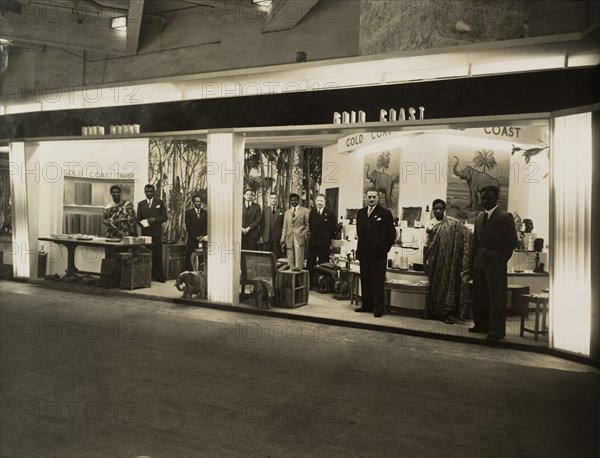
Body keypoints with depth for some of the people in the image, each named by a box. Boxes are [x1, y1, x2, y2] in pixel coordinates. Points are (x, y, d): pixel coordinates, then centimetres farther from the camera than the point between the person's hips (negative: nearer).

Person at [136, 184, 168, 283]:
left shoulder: (160, 203, 8)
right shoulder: (140, 204, 15)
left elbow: (165, 217, 4)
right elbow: (138, 219, 14)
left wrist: (155, 219, -12)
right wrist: (142, 224, -6)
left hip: (156, 234, -2)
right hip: (145, 233, 2)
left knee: (157, 255, -5)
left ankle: (159, 277, 0)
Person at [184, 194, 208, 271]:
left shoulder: (205, 213, 12)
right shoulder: (188, 212, 6)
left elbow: (207, 226, 7)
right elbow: (188, 227, -1)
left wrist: (202, 236, -8)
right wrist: (196, 237, -8)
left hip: (203, 240, 1)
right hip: (192, 241, -1)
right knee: (190, 262, -4)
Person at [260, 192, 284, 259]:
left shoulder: (281, 211, 3)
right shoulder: (265, 210, 10)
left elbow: (283, 225, 2)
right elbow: (262, 223, 9)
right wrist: (261, 236, 2)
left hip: (277, 238, -2)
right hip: (267, 238, 2)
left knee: (276, 257, -1)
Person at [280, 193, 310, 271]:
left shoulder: (305, 211, 6)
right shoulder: (287, 213, 20)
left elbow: (307, 225, 3)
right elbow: (284, 227, 18)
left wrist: (306, 237, -7)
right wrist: (283, 241, 11)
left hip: (299, 237, -4)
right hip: (289, 239, 4)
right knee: (290, 259, 2)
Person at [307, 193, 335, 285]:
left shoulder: (330, 214, -5)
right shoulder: (312, 213, 9)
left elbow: (332, 229, -2)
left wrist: (327, 238, 1)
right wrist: (313, 235, 9)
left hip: (324, 243, -4)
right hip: (312, 242, 4)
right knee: (310, 263, 6)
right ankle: (309, 283, 13)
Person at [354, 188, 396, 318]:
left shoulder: (385, 213, -4)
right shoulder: (360, 213, 12)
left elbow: (391, 234, -2)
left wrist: (384, 249, 0)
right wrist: (360, 248, 12)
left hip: (379, 255, -5)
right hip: (364, 253, 5)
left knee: (378, 282, -1)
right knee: (365, 280, 10)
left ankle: (378, 308, 7)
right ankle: (367, 305, 20)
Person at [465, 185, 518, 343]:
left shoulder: (505, 217, -4)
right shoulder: (479, 217, 16)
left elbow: (511, 241, -7)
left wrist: (501, 260, -13)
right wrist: (472, 263, 11)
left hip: (495, 264, -7)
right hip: (479, 264, 7)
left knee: (496, 298, -2)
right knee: (479, 297, 11)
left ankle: (496, 331, 4)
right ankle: (482, 325, 23)